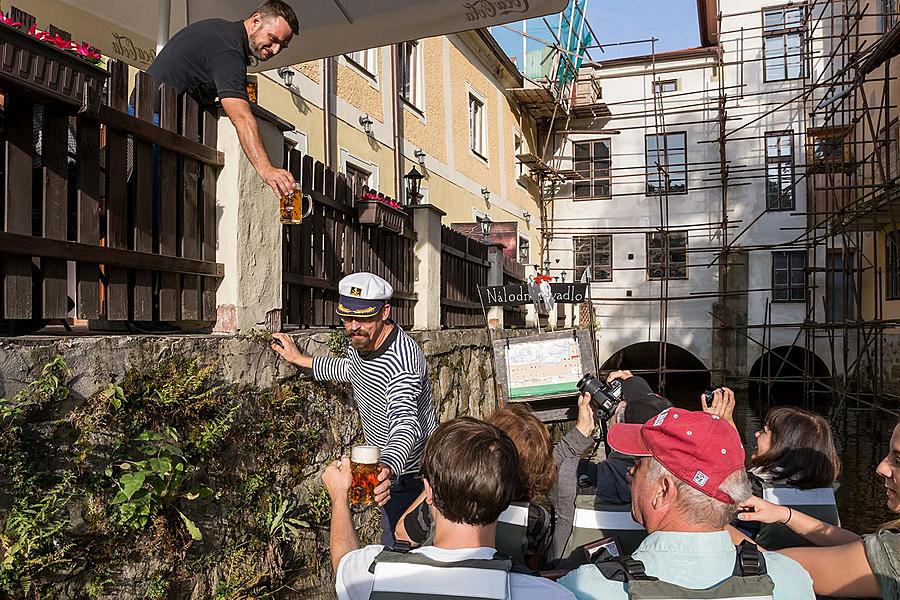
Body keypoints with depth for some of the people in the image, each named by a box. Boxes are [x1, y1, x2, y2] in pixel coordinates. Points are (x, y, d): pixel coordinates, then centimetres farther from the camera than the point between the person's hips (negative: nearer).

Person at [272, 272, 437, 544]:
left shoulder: (401, 359, -33)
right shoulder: (361, 340, -5)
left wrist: (388, 468, -65)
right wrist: (302, 360, 21)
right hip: (383, 463, 9)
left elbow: (405, 423, -46)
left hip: (410, 473, -9)